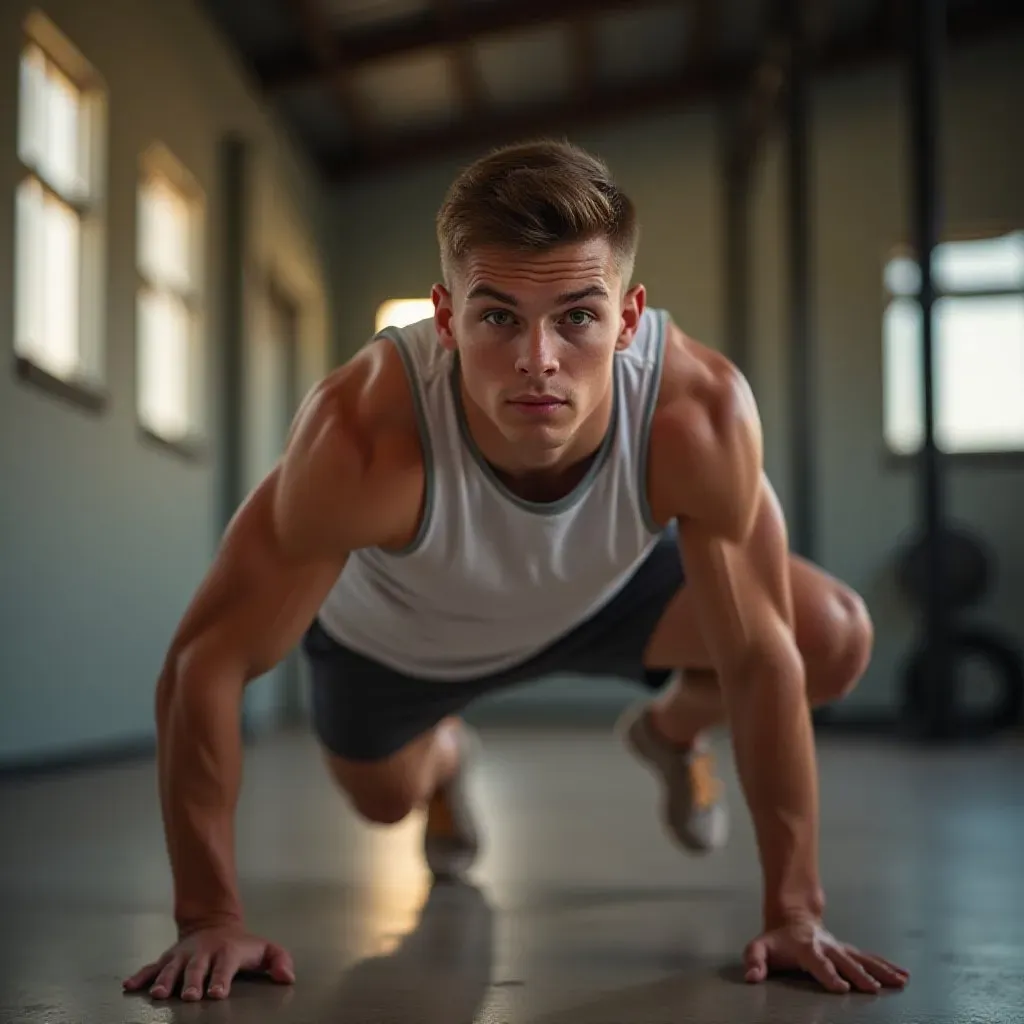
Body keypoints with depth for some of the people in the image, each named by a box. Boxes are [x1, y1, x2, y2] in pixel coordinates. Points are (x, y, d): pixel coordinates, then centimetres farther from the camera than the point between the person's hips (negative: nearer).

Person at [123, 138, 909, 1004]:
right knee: (382, 798, 19)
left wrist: (794, 913, -26)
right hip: (393, 631, 0)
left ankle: (670, 731, 22)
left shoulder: (701, 415, -39)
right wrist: (211, 919, -31)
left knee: (836, 640, -12)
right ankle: (445, 754, 57)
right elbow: (205, 668, -34)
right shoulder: (362, 437, -44)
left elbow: (763, 659, -28)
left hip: (601, 590, 1)